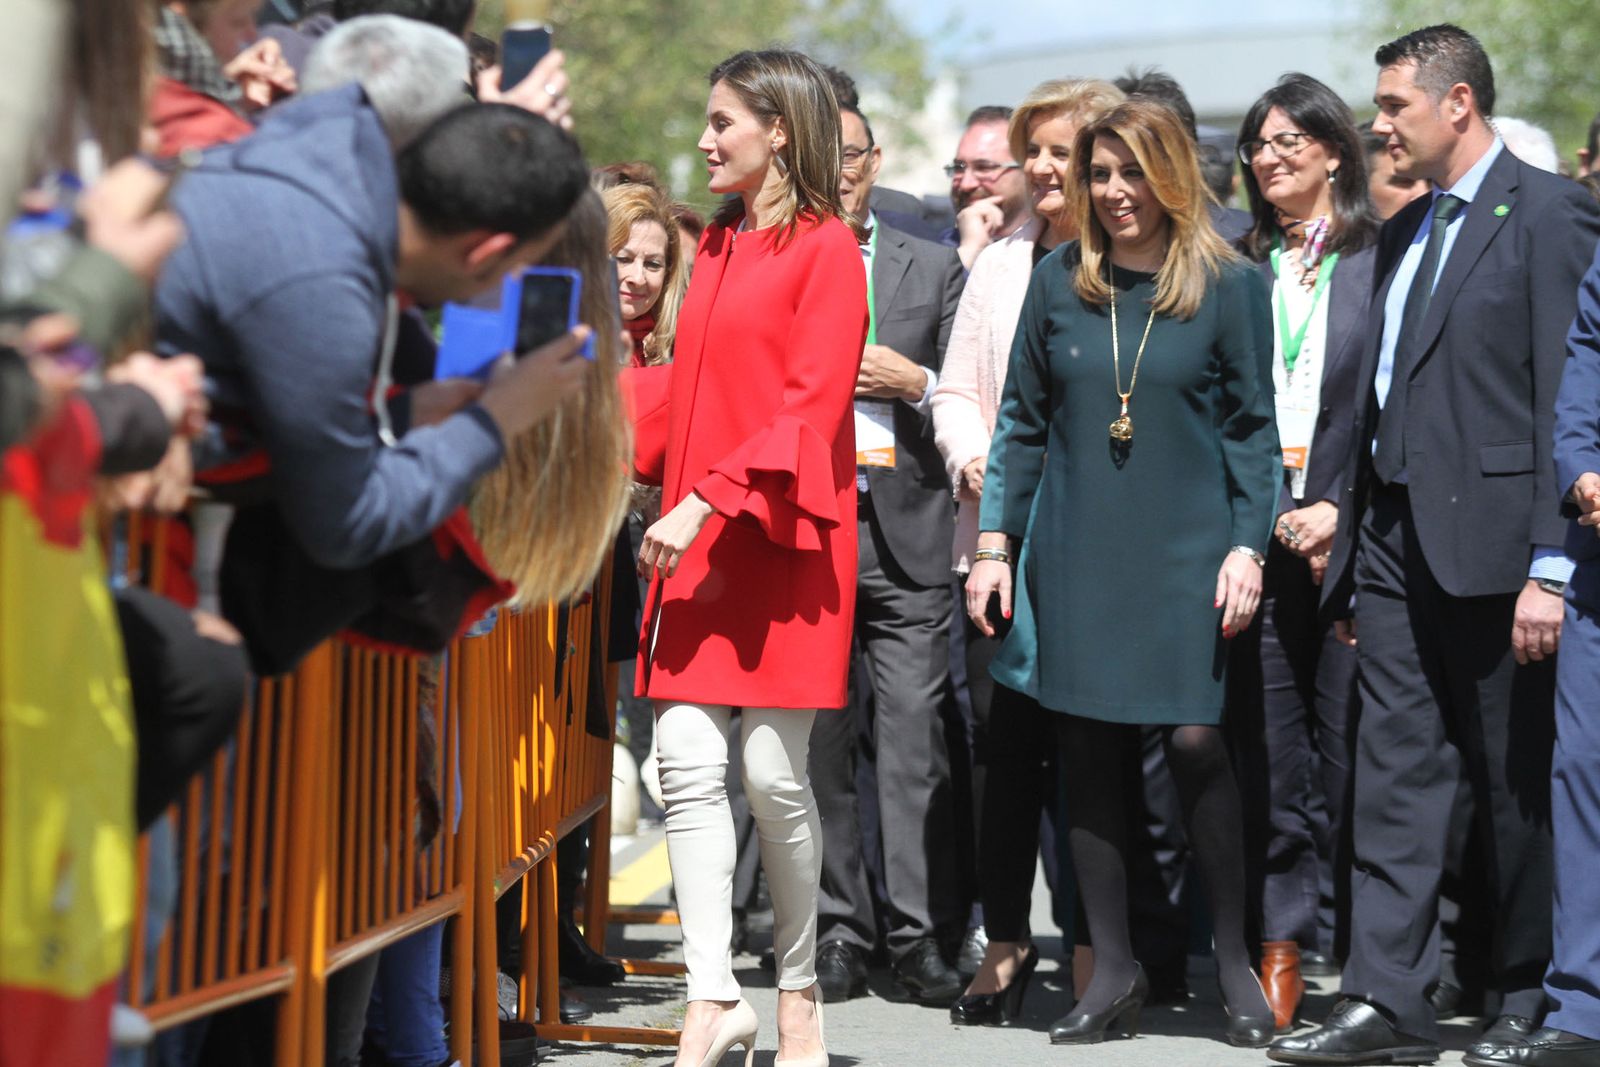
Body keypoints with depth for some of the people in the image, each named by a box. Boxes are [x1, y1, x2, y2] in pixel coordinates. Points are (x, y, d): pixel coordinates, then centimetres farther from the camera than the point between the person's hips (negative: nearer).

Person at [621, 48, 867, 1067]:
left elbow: (812, 406, -13)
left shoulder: (826, 247, -5)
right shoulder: (719, 245, 18)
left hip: (781, 539, -6)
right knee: (688, 763, -4)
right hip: (695, 539, 6)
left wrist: (711, 498, -20)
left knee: (774, 772, -3)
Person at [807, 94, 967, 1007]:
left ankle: (922, 938, -3)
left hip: (906, 530, 0)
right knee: (821, 742, 1)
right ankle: (840, 933, 7)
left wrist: (915, 384, -6)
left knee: (913, 739, -6)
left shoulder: (934, 269, 14)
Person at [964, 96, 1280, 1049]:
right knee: (1091, 755, 2)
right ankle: (1115, 975, 9)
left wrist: (1248, 547, -7)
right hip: (1077, 557, 3)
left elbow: (1253, 428, 2)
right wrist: (995, 543, 5)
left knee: (1195, 738, -11)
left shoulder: (1228, 285, 1)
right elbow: (1024, 422, 11)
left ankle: (1234, 960, 5)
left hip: (1187, 553, -3)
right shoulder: (1060, 283, 7)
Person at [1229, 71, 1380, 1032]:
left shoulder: (1380, 260, 1)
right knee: (1268, 745, 2)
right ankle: (1282, 943, 6)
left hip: (1348, 534, -4)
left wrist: (1340, 508, -10)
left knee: (1349, 740, -3)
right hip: (1254, 535, 4)